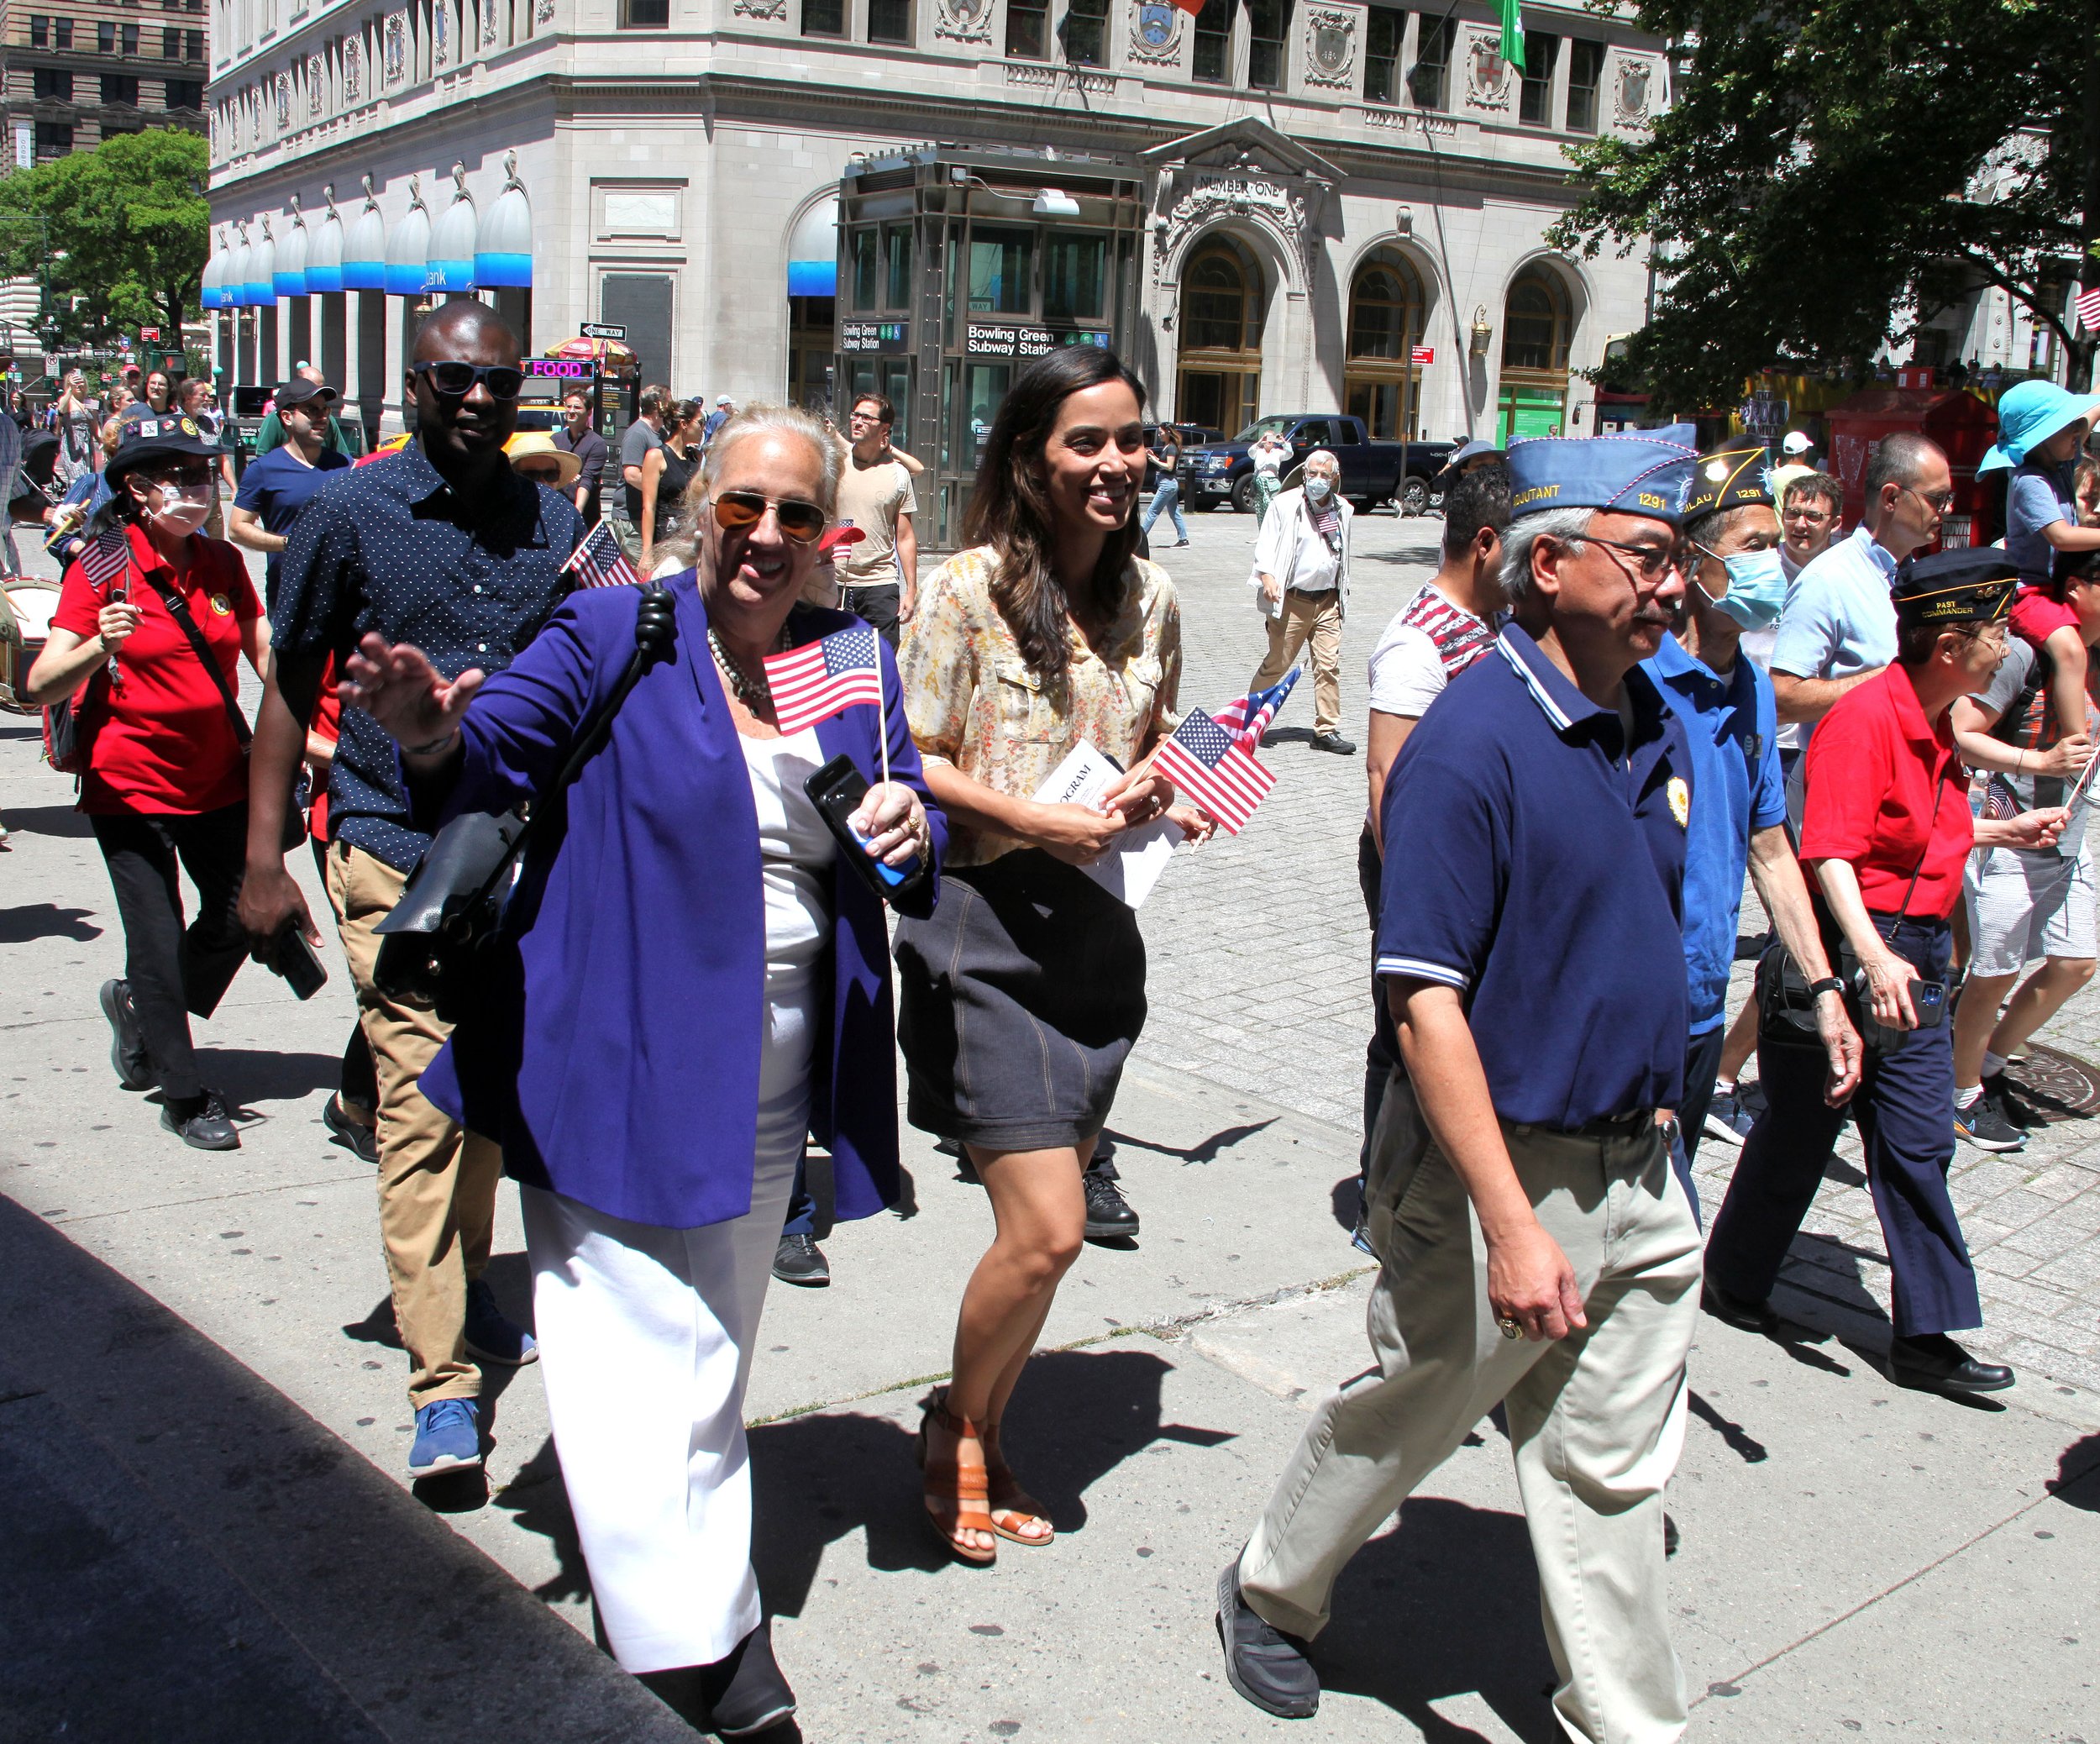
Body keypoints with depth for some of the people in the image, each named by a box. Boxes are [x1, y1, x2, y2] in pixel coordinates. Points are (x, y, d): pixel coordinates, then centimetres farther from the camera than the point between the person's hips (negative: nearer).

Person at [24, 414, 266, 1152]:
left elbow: (269, 657, 13)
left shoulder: (223, 564, 3)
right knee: (158, 941, -2)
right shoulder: (103, 569, -11)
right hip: (131, 782, -5)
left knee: (241, 912, 7)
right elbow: (41, 685, -17)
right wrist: (100, 647, -35)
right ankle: (184, 1096, 14)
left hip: (219, 778, 5)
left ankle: (137, 1005, 35)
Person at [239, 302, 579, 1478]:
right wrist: (264, 859, -1)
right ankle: (444, 1381, -5)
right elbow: (291, 685, 2)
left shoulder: (551, 522, 8)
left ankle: (467, 1293, 35)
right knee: (422, 1100, -10)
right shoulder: (350, 512, -1)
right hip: (394, 853, -4)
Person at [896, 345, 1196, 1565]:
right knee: (1048, 1231, -9)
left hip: (1100, 925, 6)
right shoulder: (972, 588, -9)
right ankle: (957, 1424, 19)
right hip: (989, 926, -6)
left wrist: (1158, 786, -1)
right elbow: (917, 764, -7)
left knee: (1049, 1222, 12)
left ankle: (985, 1435, 33)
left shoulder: (1152, 595, 7)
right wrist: (1041, 820, -18)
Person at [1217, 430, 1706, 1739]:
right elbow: (1426, 1002, -23)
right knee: (1404, 1420, 15)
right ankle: (1272, 1595, 41)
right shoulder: (1473, 742, -20)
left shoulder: (1655, 724, 5)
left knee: (1612, 1475, 15)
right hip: (1498, 1171, -6)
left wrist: (1655, 1103, 18)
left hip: (1638, 1167, 6)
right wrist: (1512, 1224, -25)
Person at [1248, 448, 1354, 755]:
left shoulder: (1343, 511, 10)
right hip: (1291, 600, -4)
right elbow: (1265, 543, -4)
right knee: (1277, 663, 2)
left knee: (1329, 665, -3)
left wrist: (1342, 595, 23)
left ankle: (1327, 731, 1)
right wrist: (1267, 575, -22)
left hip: (1327, 602, 4)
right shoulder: (1286, 504, -3)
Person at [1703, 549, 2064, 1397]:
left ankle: (1925, 1337, 13)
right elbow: (1828, 851, -26)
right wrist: (1872, 959, -35)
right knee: (1799, 1130, 7)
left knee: (1918, 1145, 7)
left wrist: (2002, 830, 24)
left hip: (1914, 955, 9)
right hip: (1849, 952, -8)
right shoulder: (1865, 717, -18)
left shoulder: (1933, 722, 12)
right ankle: (1735, 1282, 28)